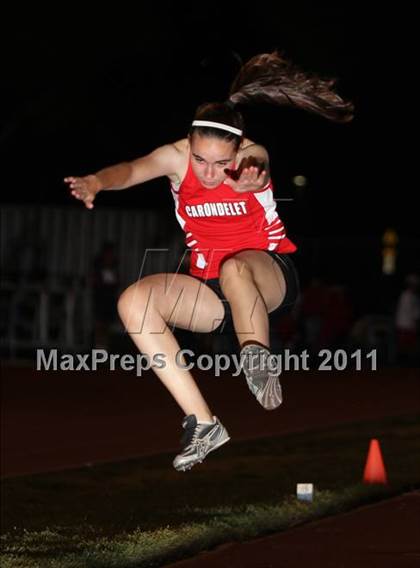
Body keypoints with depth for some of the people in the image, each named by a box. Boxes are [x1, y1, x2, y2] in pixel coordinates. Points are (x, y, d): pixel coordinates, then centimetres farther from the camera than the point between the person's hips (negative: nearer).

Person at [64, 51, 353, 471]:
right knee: (133, 301, -22)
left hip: (270, 275, -4)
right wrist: (97, 181, -48)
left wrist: (251, 178, -62)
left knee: (233, 268, -40)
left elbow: (253, 171, -37)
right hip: (213, 292, 5)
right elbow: (133, 170, -25)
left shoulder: (253, 156, -12)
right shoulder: (176, 157, -6)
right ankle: (201, 423, -25)